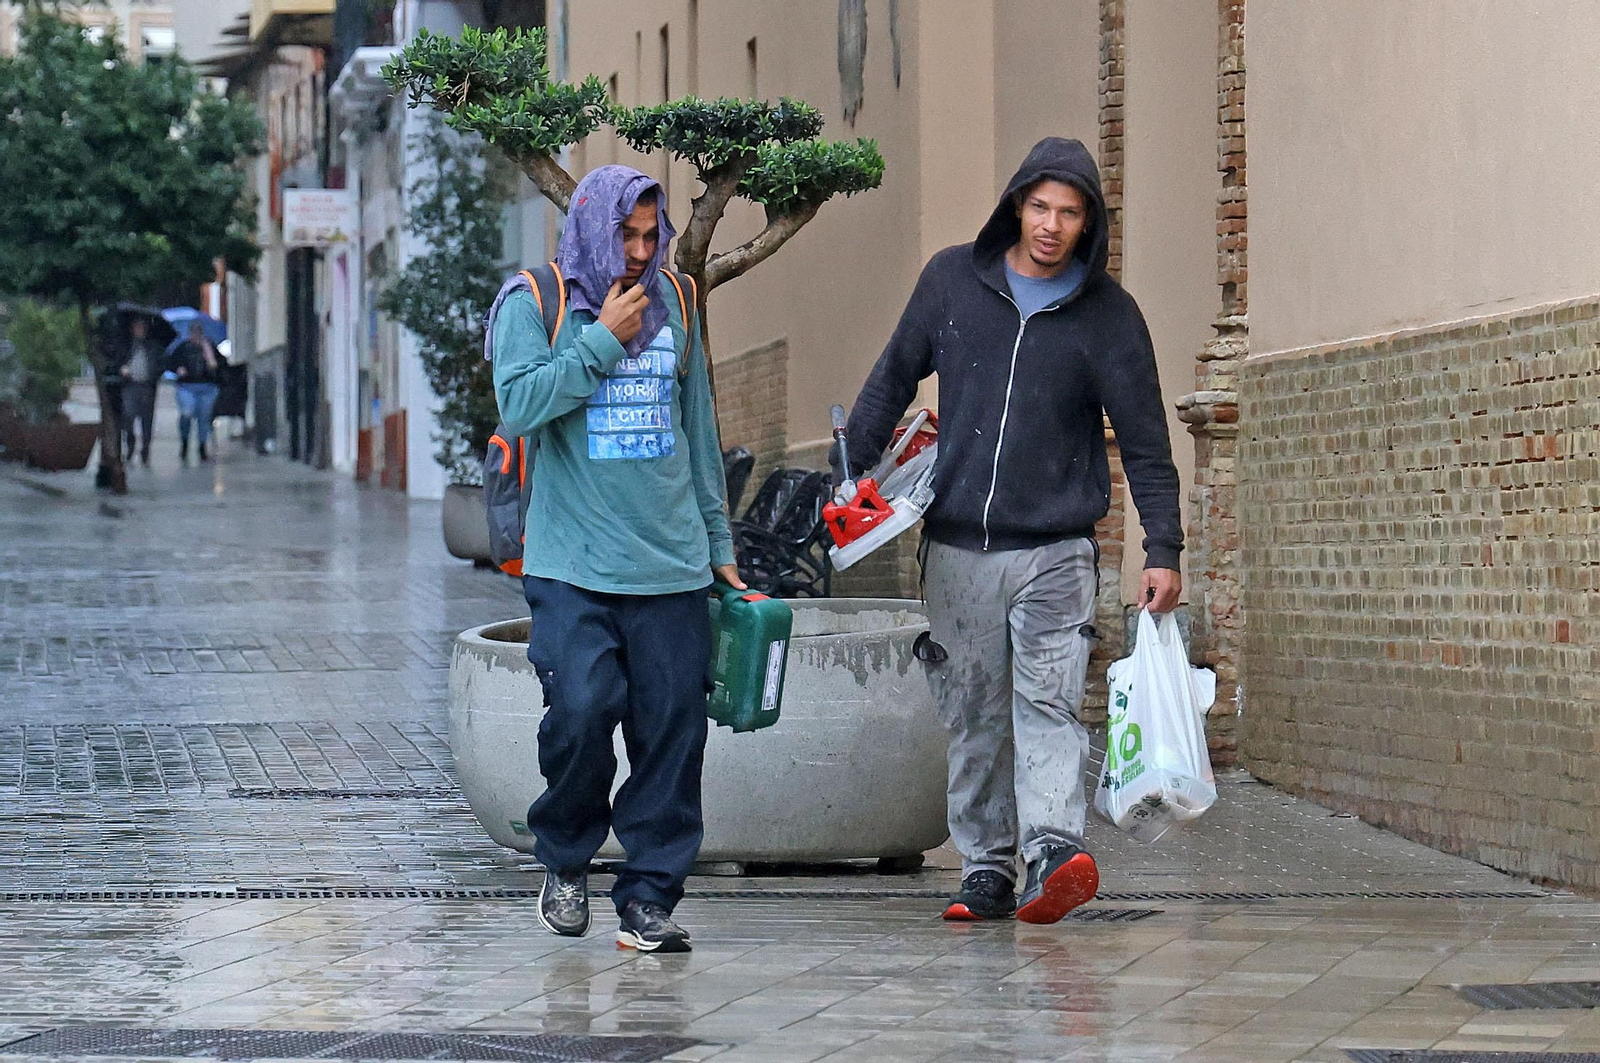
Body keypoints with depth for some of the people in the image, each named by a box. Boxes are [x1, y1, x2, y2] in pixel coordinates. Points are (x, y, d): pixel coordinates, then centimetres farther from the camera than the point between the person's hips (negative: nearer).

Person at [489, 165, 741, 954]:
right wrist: (604, 340, -11)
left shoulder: (672, 303, 14)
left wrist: (717, 542, 21)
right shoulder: (532, 303, 2)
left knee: (672, 730, -1)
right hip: (572, 565, -4)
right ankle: (565, 860, 9)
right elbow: (520, 405, -13)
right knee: (582, 710, -16)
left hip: (670, 565, 4)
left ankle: (648, 897, 6)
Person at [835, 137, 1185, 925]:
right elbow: (894, 380, 17)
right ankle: (986, 870, 11)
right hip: (956, 548, 3)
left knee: (1048, 702, -18)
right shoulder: (951, 279, 4)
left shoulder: (1107, 313, -1)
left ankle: (1055, 847, -29)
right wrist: (853, 471, 12)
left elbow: (1145, 441, 2)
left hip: (1055, 551, -3)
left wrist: (1163, 550, -4)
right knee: (974, 717, 5)